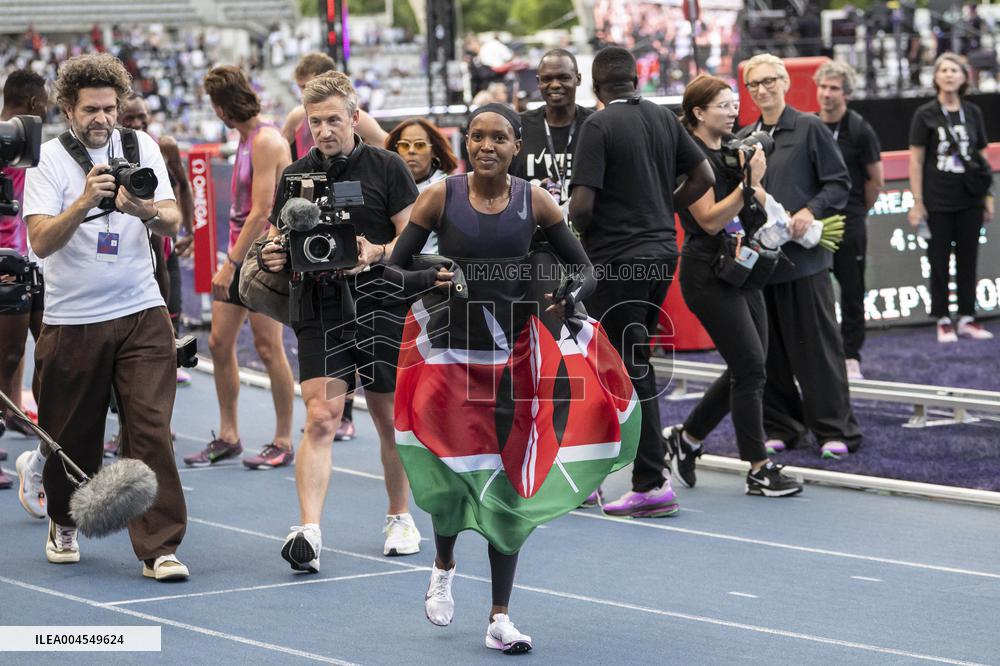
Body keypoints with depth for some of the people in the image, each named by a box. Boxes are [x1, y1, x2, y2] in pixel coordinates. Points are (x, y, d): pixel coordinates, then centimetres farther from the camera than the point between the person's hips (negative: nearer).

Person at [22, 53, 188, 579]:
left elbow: (173, 223, -2)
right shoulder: (48, 159, -4)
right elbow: (41, 240, -15)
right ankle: (64, 523, 35)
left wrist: (144, 209, -23)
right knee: (71, 435, 8)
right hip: (71, 320, -1)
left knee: (151, 427, -8)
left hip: (141, 315, 1)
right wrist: (85, 202, -30)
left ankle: (159, 547, -5)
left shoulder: (142, 148, 5)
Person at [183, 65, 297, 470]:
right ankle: (228, 437, 16)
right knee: (219, 342, 8)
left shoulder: (266, 141, -16)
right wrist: (231, 261, 14)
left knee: (268, 348, -3)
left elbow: (261, 211, -21)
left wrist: (231, 264, -20)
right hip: (240, 255, 9)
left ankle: (283, 443, 6)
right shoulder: (246, 137, 13)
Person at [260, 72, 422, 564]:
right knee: (320, 418, -13)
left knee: (390, 419, 9)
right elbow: (278, 241, 13)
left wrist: (375, 254, -20)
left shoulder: (386, 168, 1)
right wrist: (274, 259, -10)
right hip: (320, 306, 1)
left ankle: (400, 519, 27)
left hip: (382, 305, -1)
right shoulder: (294, 176, 9)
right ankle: (308, 531, -21)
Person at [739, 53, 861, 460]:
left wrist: (812, 211, -18)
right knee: (771, 347, 7)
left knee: (817, 344, -2)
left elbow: (839, 183, -2)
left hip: (803, 255, -5)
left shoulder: (809, 128, 0)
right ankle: (779, 427, 16)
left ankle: (835, 430, 3)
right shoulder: (744, 138, 13)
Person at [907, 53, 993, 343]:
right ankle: (943, 321, 9)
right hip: (938, 202, -3)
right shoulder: (926, 114, -3)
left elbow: (982, 157, 12)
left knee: (967, 260, 6)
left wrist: (988, 197, 9)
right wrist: (917, 202, -8)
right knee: (940, 262, 2)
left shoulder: (973, 113, 7)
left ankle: (967, 318, 13)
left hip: (969, 202, 3)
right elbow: (916, 160, -3)